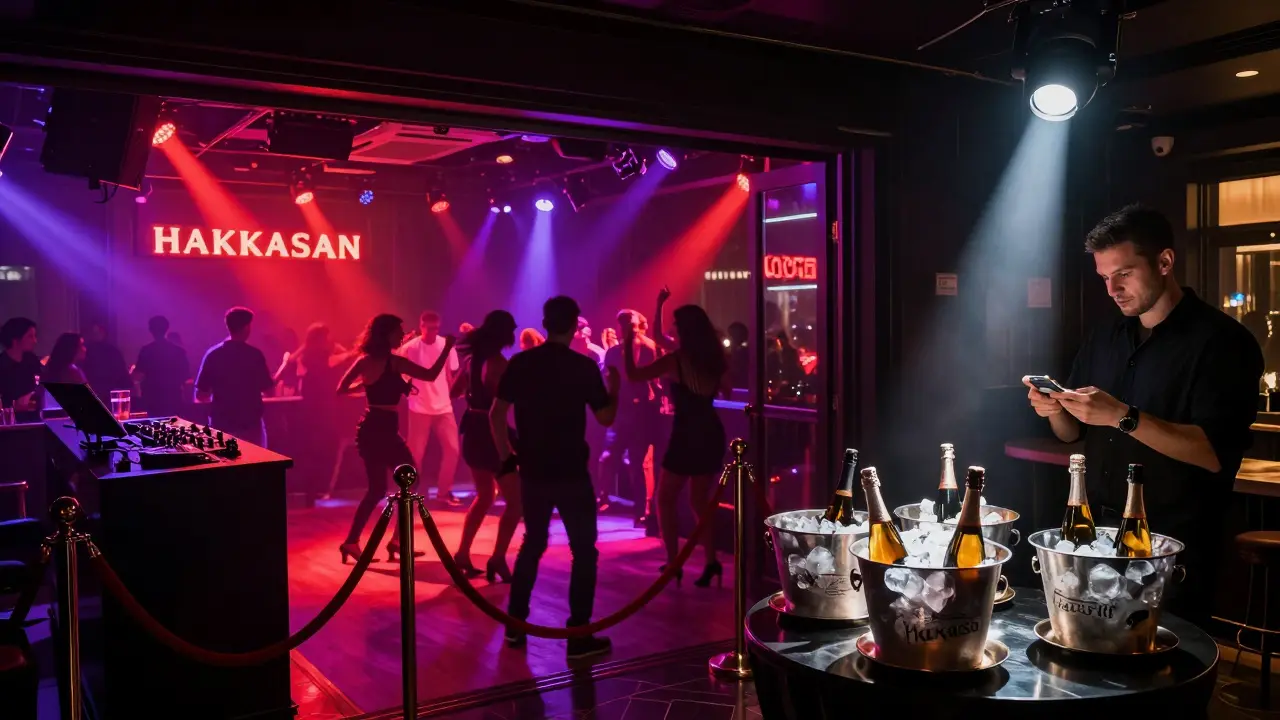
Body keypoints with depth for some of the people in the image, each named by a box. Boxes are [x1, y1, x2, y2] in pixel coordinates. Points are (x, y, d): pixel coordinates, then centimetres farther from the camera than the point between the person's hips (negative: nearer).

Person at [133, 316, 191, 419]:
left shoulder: (146, 350, -5)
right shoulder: (179, 350, 1)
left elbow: (138, 377, -8)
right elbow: (186, 378, 1)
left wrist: (134, 370, 13)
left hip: (152, 400, -2)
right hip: (173, 400, 2)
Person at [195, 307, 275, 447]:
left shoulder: (213, 354, -2)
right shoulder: (255, 355, -9)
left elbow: (200, 395, 0)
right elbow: (269, 391, -3)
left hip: (221, 425, 3)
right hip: (251, 425, -3)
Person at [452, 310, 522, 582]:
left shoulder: (474, 358, 7)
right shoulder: (498, 363, -18)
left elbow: (456, 389, 20)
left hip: (473, 431, 9)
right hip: (491, 433, -9)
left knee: (485, 495, 23)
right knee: (515, 500, 1)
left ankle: (463, 555, 23)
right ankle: (498, 560, -4)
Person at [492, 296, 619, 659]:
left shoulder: (520, 363, 1)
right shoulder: (584, 366, -9)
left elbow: (496, 414, 2)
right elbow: (606, 418, -4)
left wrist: (506, 452, 14)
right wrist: (614, 386, 13)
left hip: (533, 470, 4)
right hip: (571, 472, -4)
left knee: (533, 543, 20)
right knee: (584, 551, 5)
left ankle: (514, 625, 24)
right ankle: (579, 636, 3)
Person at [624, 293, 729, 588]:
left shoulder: (676, 360, -13)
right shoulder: (715, 358, 4)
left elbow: (633, 375, -12)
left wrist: (628, 343, -2)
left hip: (687, 435, -6)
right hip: (712, 433, 6)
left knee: (665, 500, 9)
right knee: (699, 500, 18)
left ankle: (673, 564, 4)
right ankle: (711, 561, 9)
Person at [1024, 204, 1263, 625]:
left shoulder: (1221, 341, -10)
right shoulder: (1103, 341, 10)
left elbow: (1215, 454, -20)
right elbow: (1074, 434, 15)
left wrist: (1124, 417, -29)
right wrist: (1054, 410, -6)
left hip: (1173, 545, -6)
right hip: (1096, 532, 6)